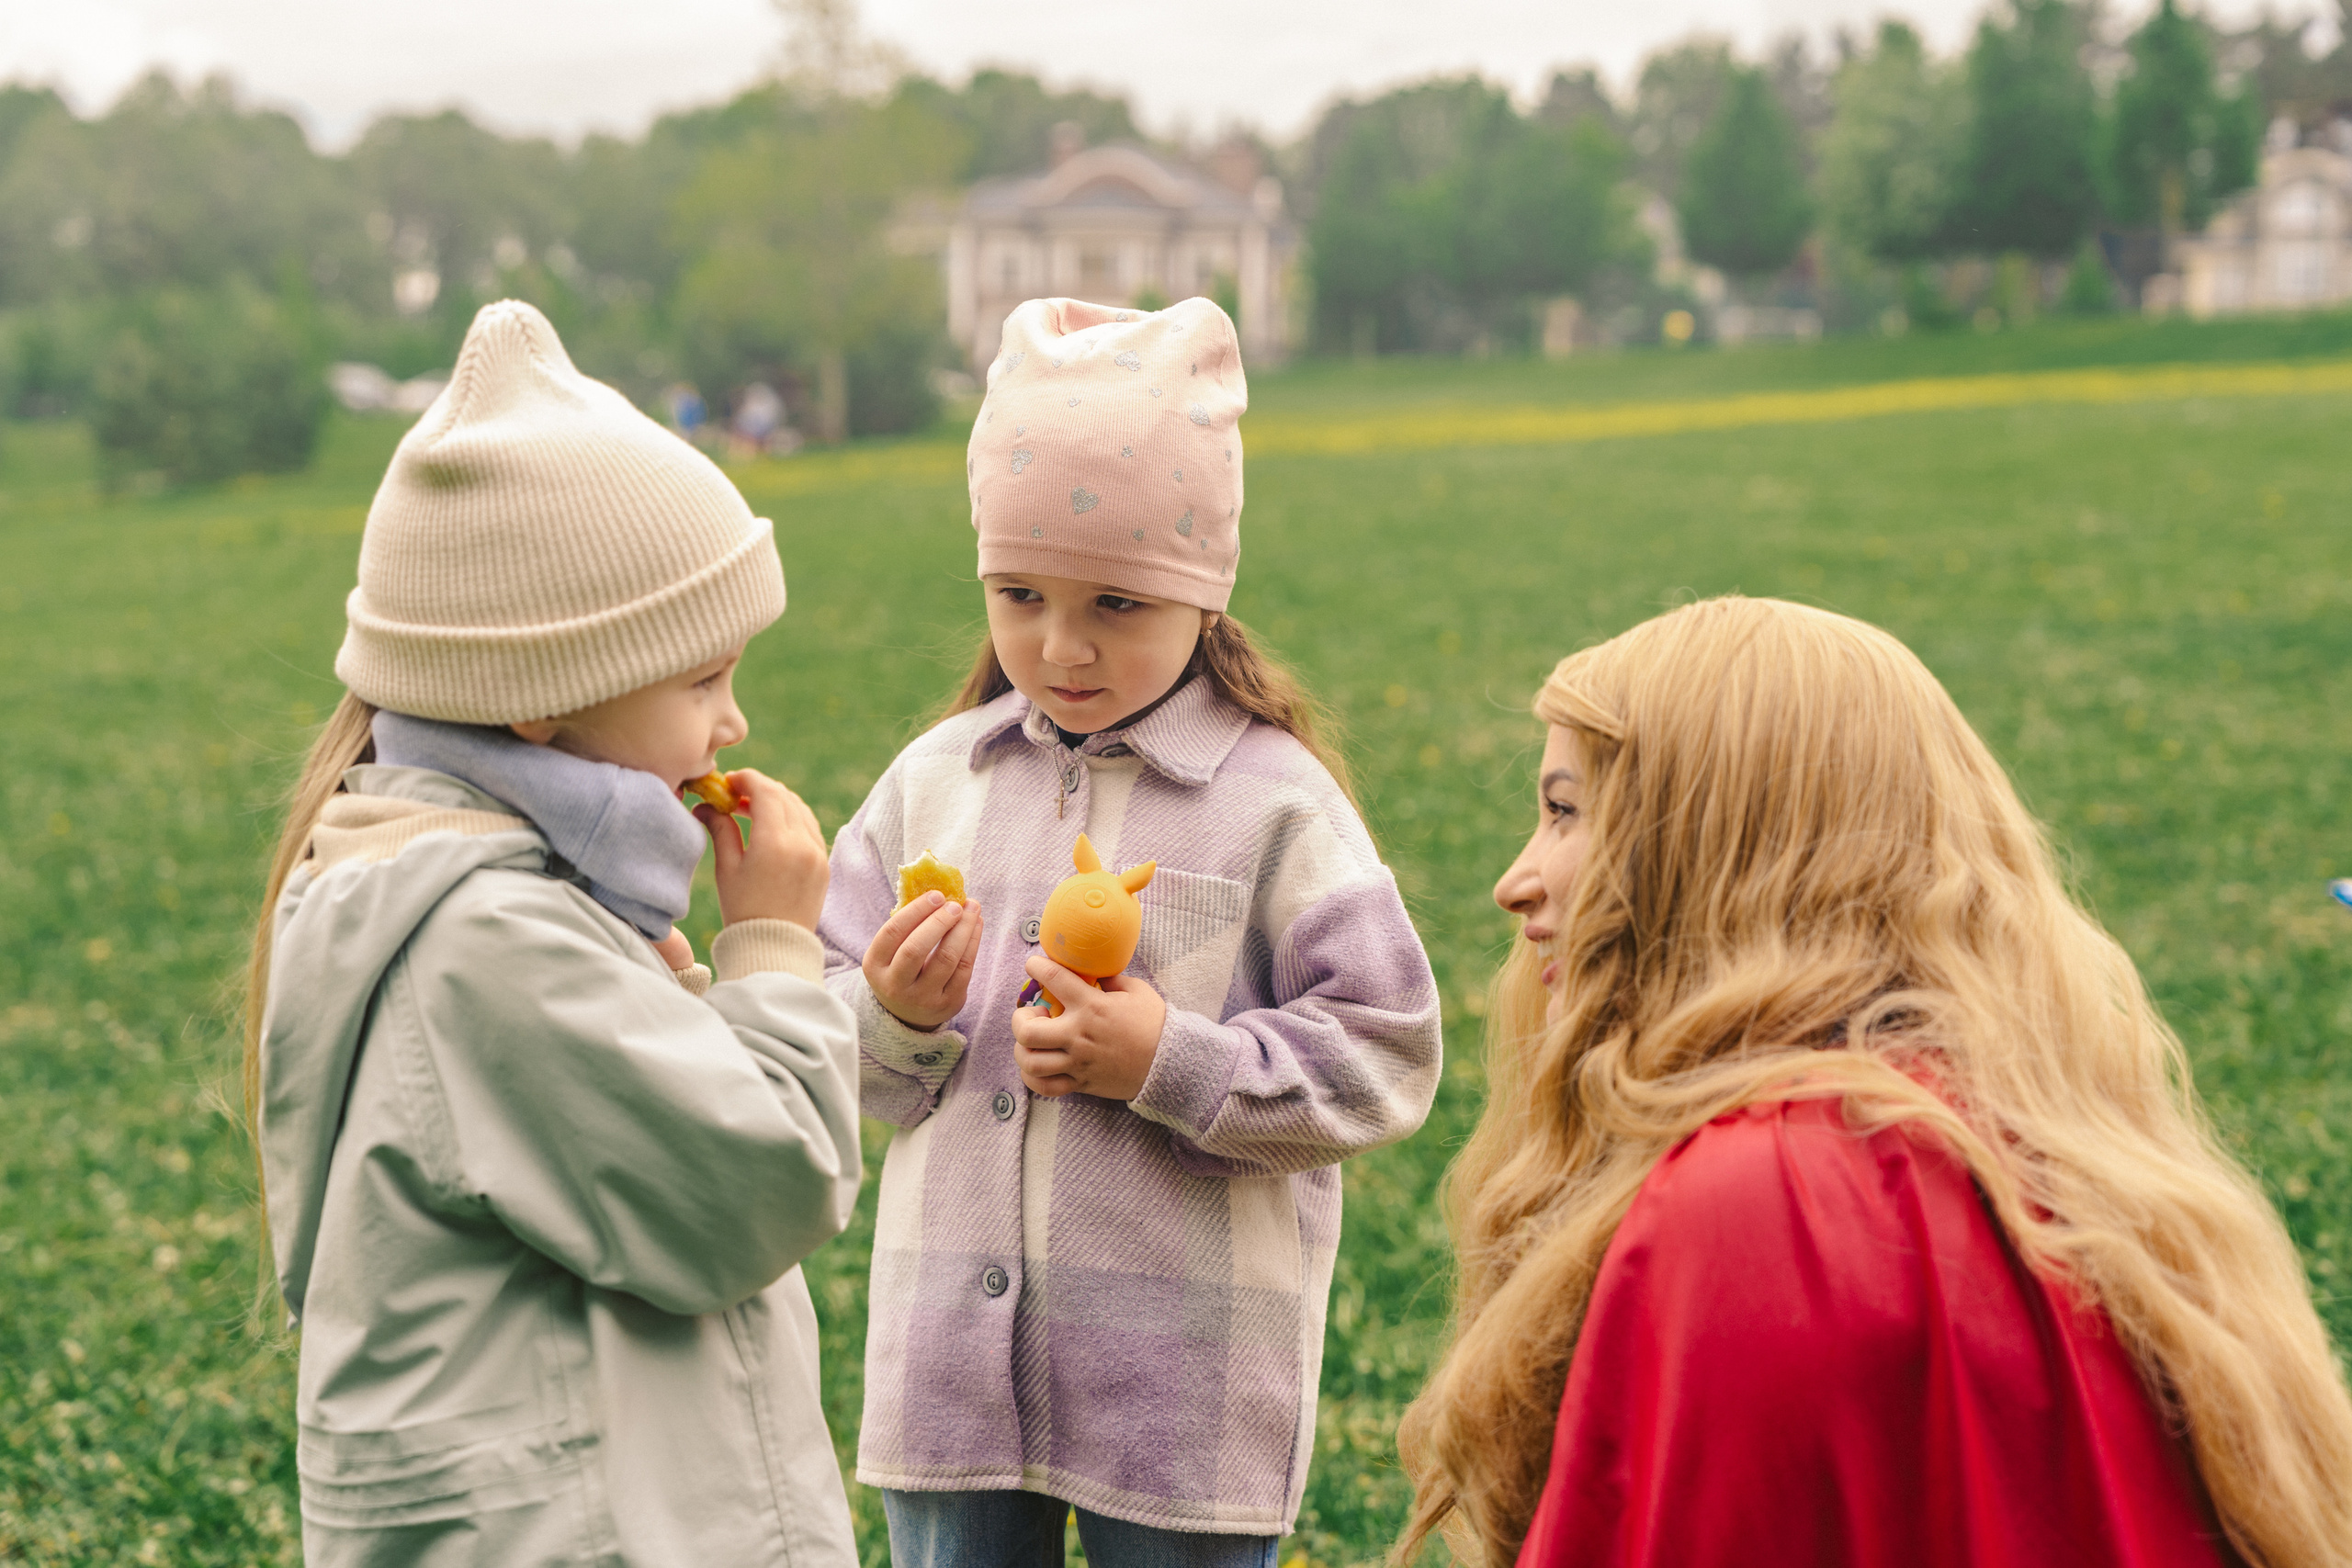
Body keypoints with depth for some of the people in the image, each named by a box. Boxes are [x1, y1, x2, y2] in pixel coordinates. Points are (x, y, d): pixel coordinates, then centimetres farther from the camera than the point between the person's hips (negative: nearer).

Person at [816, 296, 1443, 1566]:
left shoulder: (1273, 798, -6)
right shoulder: (936, 779, 6)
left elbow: (1384, 1057, -8)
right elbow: (832, 1058, 9)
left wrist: (1172, 1062, -17)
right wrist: (895, 1016, -12)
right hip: (951, 1361, 4)